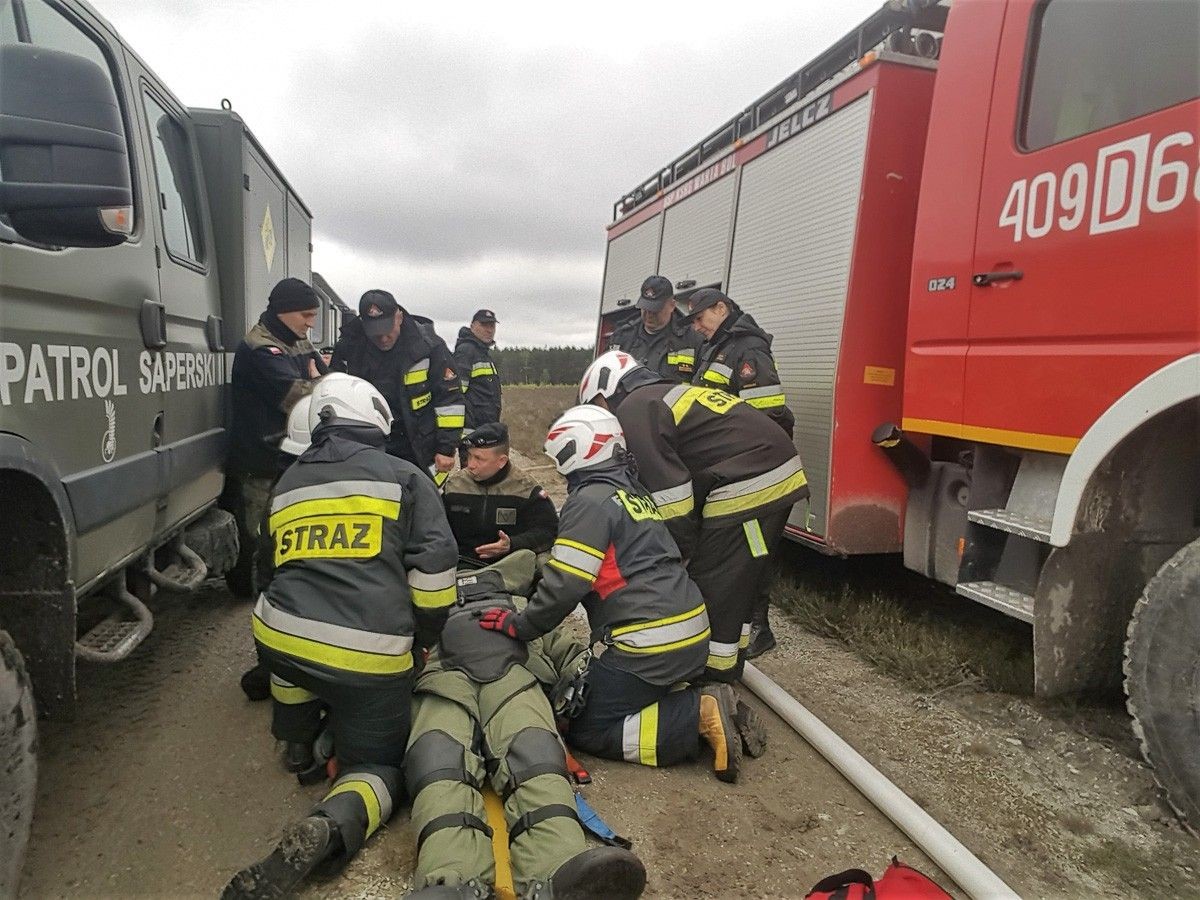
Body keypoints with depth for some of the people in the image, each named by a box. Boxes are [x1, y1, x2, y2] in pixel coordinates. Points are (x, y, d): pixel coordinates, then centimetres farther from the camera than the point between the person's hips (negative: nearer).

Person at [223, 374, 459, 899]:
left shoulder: (287, 484, 17)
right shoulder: (405, 477, 3)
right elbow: (434, 569, -2)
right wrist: (423, 639, 12)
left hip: (279, 638, 5)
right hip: (369, 655, -5)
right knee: (378, 767, 9)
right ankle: (329, 827, -20)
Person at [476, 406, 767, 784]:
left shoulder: (590, 501, -11)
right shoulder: (632, 490, 16)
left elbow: (565, 584, -17)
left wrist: (521, 625, -2)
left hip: (649, 643, -9)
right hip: (693, 633, 9)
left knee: (588, 731, 3)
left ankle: (702, 714, -9)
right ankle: (709, 704, 6)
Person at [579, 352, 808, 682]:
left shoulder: (634, 410, -6)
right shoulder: (665, 395, 24)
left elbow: (670, 497, -11)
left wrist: (678, 555, 2)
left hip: (749, 487, -10)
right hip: (778, 478, 10)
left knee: (714, 589, -1)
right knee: (737, 582, 20)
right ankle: (726, 673, 33)